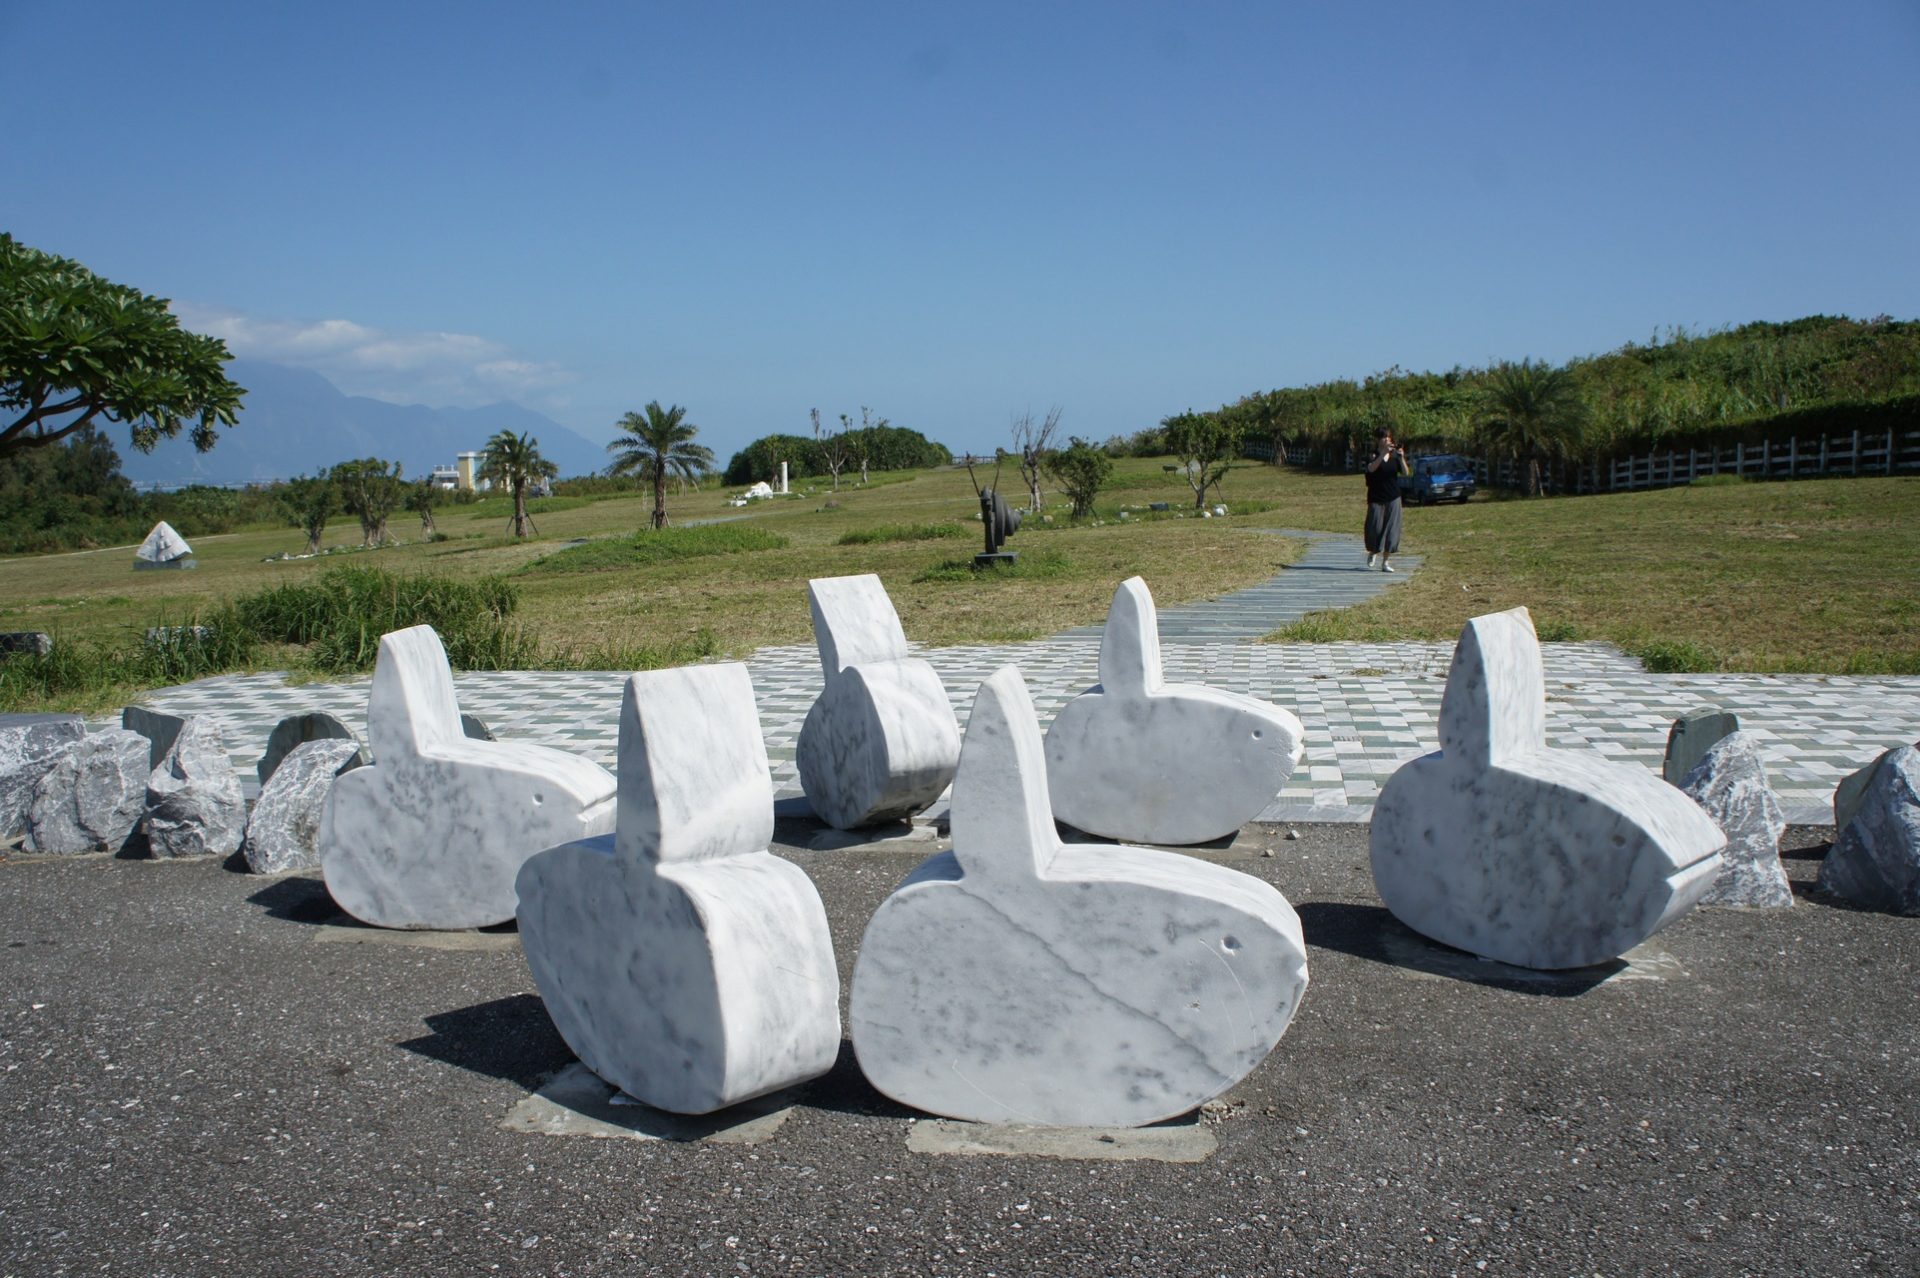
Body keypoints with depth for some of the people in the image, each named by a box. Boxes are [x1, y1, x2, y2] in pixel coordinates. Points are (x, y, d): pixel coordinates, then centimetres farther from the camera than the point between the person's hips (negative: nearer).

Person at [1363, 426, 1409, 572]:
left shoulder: (1395, 455, 5)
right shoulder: (1373, 455, -4)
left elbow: (1405, 473, -7)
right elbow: (1371, 468, -26)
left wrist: (1402, 458, -23)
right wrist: (1383, 453, -35)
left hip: (1393, 497, 2)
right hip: (1376, 498, -2)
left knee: (1391, 528, 0)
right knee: (1374, 527, -1)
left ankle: (1386, 562, 7)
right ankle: (1373, 552, 28)